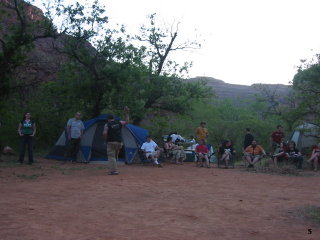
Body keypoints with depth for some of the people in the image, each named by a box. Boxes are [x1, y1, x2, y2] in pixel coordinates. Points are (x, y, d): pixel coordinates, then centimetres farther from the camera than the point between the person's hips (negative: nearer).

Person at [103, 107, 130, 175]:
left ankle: (113, 170, -10)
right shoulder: (119, 122, 9)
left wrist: (106, 139, 2)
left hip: (111, 142, -5)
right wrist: (126, 113, 26)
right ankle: (113, 169, 24)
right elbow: (126, 122, 22)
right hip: (119, 142, 5)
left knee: (111, 156, -2)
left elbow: (104, 133, -14)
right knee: (115, 156, 19)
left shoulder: (107, 124, -3)